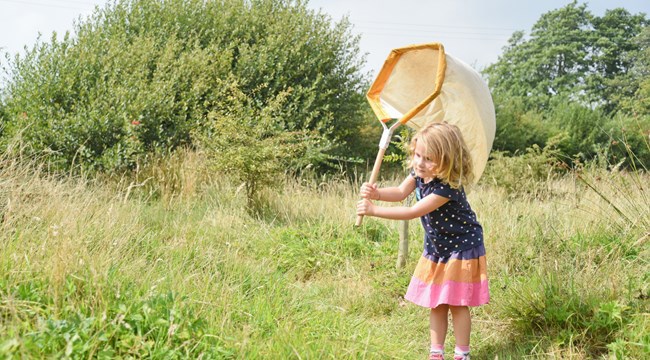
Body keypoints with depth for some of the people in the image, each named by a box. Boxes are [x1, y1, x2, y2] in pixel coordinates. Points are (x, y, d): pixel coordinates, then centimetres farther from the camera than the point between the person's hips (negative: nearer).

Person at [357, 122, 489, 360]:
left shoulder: (447, 187, -33)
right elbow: (400, 192, -5)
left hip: (461, 248, -7)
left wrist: (374, 210, -35)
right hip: (436, 248, 7)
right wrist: (376, 193, -27)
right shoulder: (419, 173, -9)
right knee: (437, 303, 12)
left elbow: (412, 212, -35)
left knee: (457, 303, 2)